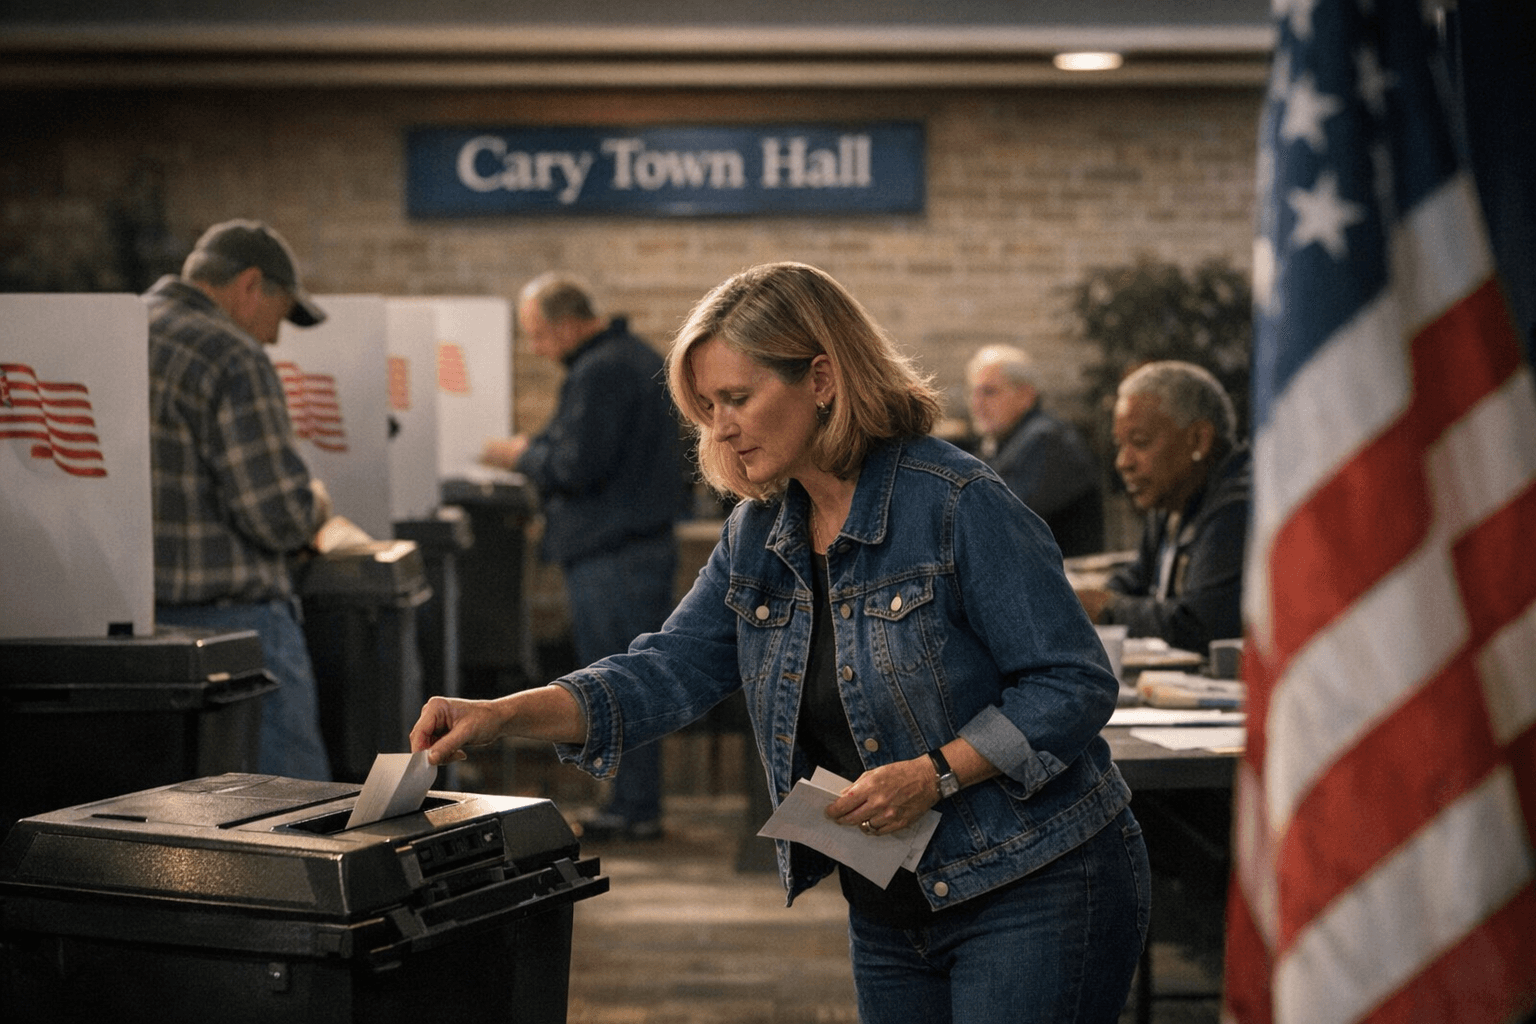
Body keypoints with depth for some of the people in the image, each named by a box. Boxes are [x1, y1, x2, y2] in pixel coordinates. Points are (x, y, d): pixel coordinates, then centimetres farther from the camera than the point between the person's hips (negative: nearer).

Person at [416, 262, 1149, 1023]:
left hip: (1036, 894, -7)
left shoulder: (959, 505, -17)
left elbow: (1074, 686, -16)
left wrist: (934, 775, -24)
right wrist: (501, 716, -9)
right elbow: (672, 671, 2)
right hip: (889, 915, 7)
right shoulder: (758, 533, 6)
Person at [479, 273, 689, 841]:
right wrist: (536, 451, 15)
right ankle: (637, 802, 19)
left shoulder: (598, 373, -17)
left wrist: (522, 455, -4)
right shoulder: (641, 357, 15)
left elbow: (576, 467, -21)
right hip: (647, 537, 10)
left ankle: (632, 808, 0)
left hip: (610, 554, -10)